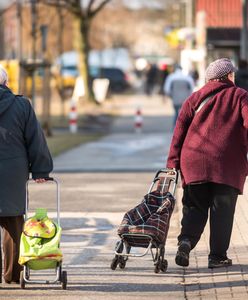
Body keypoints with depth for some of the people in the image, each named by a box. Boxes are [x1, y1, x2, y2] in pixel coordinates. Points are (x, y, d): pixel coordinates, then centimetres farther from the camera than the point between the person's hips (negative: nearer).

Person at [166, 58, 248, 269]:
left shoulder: (195, 98, 15)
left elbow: (180, 130, 8)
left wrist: (173, 162, 7)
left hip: (194, 164, 3)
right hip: (227, 164, -3)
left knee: (194, 207, 11)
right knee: (222, 211, 5)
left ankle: (186, 241, -13)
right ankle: (218, 256, 5)